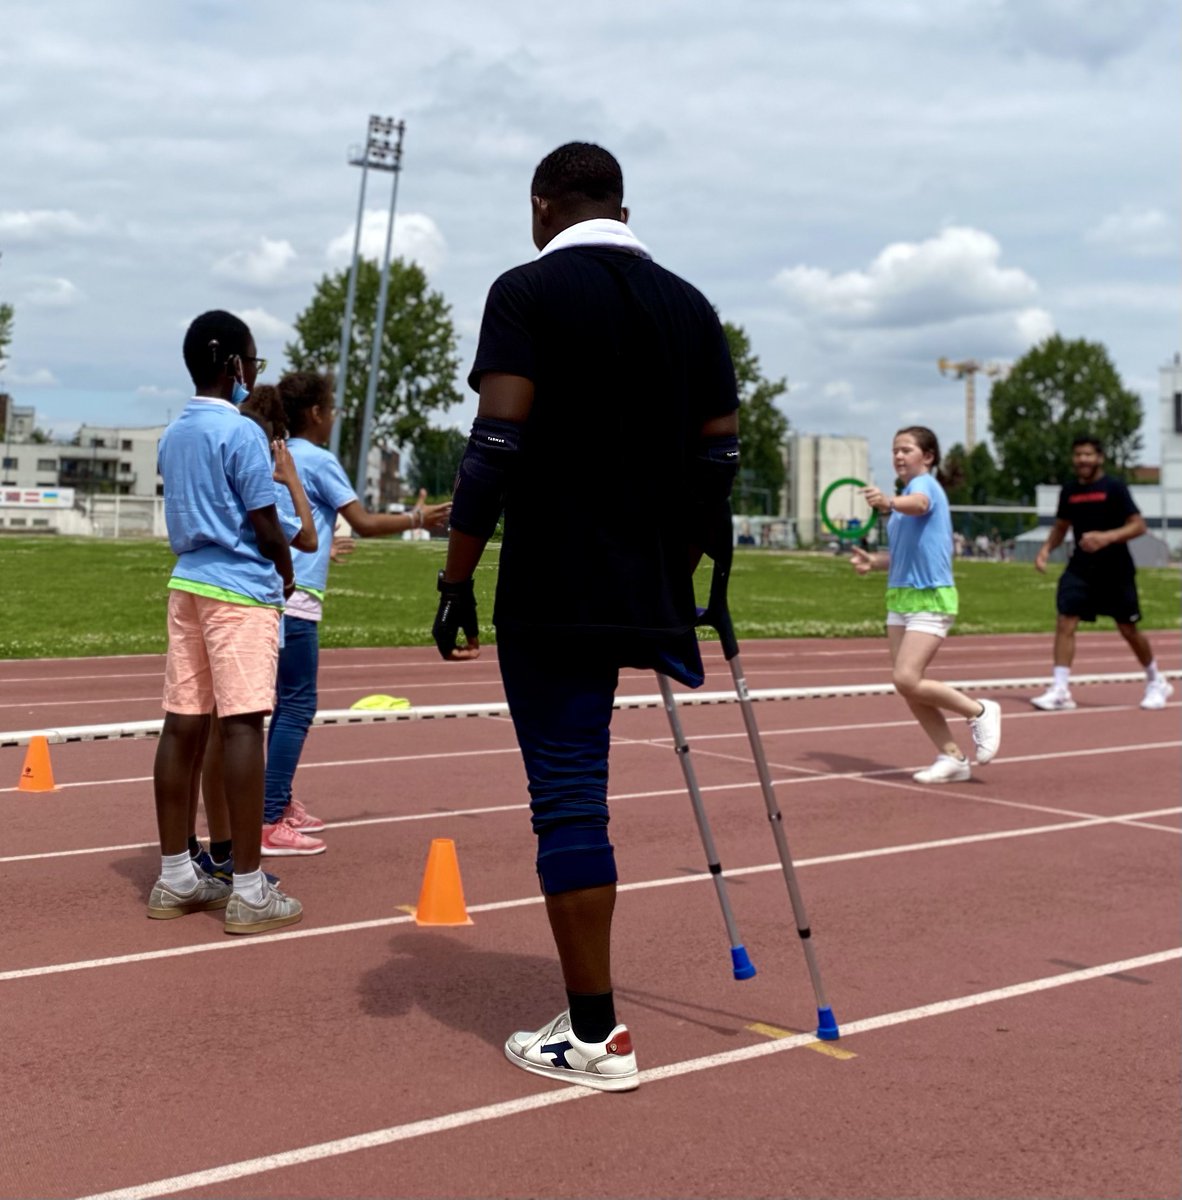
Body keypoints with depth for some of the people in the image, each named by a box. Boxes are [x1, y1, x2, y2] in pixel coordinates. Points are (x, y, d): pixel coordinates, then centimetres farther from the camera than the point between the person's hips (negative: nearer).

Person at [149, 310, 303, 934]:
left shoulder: (172, 435, 14)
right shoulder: (243, 433, -10)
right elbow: (264, 524, -10)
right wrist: (286, 572, 8)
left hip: (187, 584, 8)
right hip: (241, 590, -8)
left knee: (183, 723, 8)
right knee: (241, 724, -8)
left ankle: (175, 876, 14)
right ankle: (249, 890, -6)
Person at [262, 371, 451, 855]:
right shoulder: (318, 460, -8)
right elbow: (364, 524, -9)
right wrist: (417, 518, 3)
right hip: (296, 599, -9)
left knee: (288, 703, 17)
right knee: (296, 706, -7)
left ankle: (281, 804, 24)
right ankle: (269, 823, -8)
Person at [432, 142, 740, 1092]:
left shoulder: (530, 290, -4)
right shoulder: (688, 303, 13)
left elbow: (496, 448, -14)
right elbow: (718, 457, 12)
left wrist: (456, 581, -9)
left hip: (551, 592, -6)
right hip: (645, 594, 6)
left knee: (569, 798, -2)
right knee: (575, 791, 14)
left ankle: (595, 1037, 4)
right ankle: (590, 1011, 19)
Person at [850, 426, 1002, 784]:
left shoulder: (925, 484, -9)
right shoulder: (906, 493, 16)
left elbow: (918, 504, -36)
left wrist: (889, 502, -58)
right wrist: (872, 561, 4)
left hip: (930, 598, -9)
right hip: (900, 597, 9)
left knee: (907, 680, -17)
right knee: (907, 687, 3)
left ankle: (980, 712, 3)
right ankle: (952, 757, 12)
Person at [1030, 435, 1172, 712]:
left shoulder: (1114, 488, -9)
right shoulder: (1069, 491, 6)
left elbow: (1138, 525, -12)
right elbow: (1061, 525, 19)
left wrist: (1107, 537, -27)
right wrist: (1046, 549, 1)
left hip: (1115, 569, -4)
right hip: (1081, 567, 4)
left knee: (1128, 629, 7)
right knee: (1065, 621, -12)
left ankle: (1156, 682, 30)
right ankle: (1059, 690, -11)